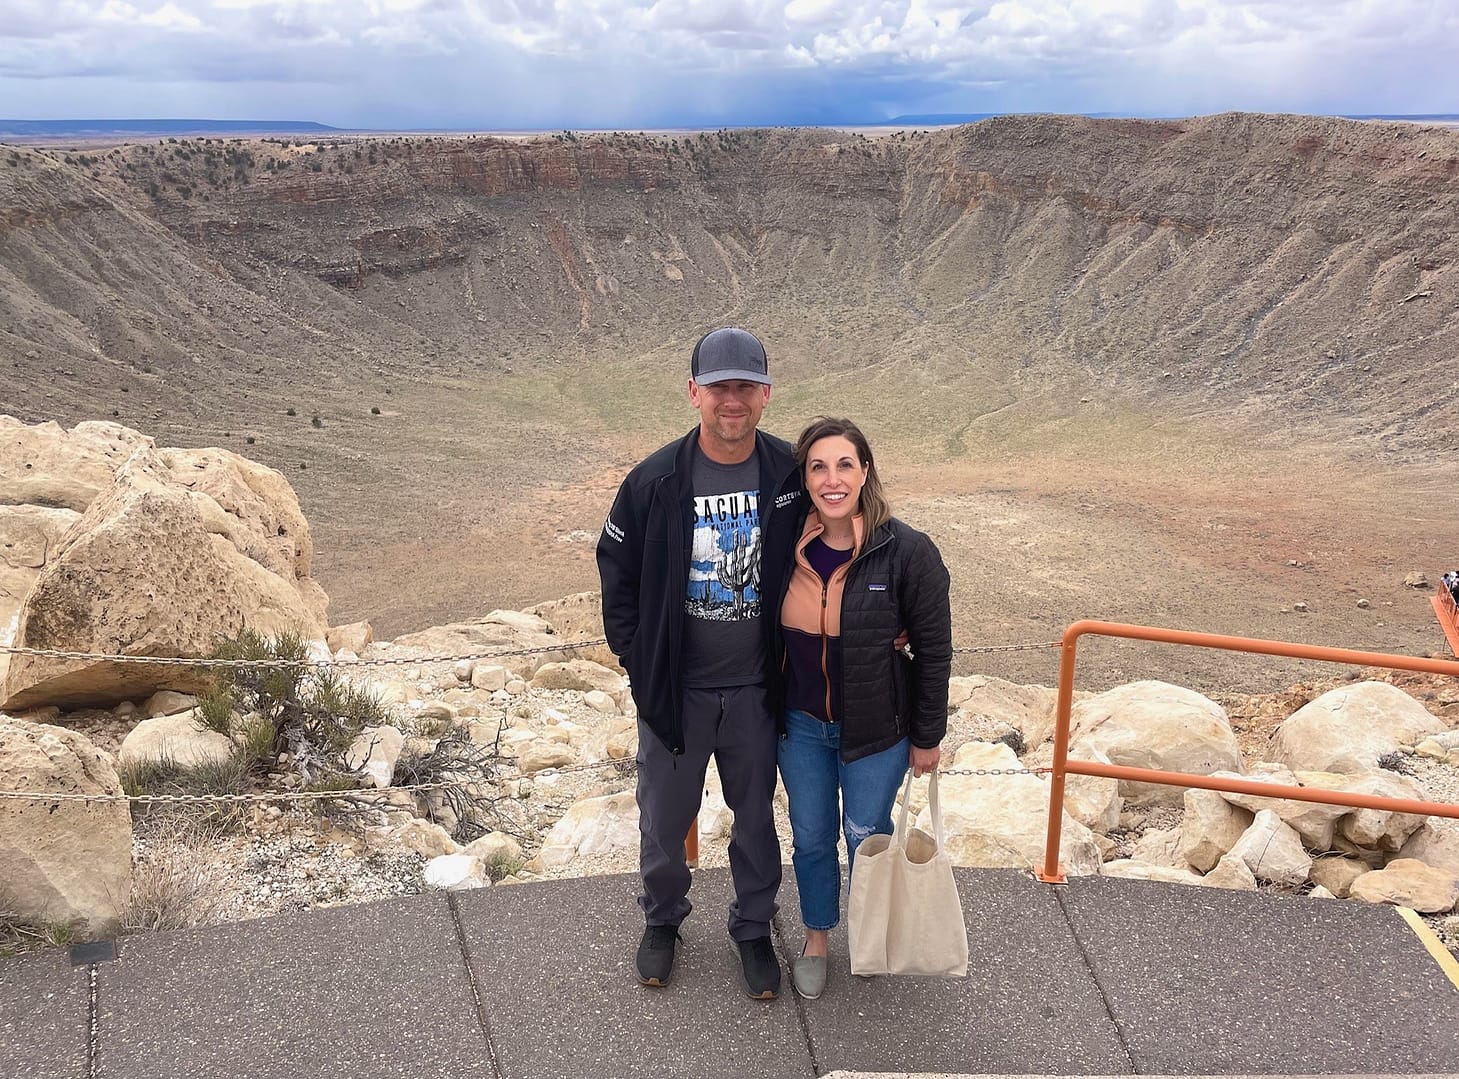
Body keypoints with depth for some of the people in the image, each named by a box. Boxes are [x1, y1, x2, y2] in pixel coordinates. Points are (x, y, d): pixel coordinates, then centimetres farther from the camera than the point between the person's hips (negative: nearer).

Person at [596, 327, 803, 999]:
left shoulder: (790, 476, -9)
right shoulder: (655, 481, -12)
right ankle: (662, 920, 43)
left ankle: (753, 929, 41)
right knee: (664, 817, 16)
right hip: (672, 688, 0)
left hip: (755, 690, 1)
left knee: (756, 816, 18)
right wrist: (634, 657, -1)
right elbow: (617, 570, 1)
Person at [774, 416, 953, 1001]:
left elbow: (934, 651, -10)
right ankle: (816, 939, 42)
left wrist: (927, 736, -5)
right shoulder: (789, 546, -8)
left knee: (866, 835, 17)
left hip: (876, 729, -3)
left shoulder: (907, 551, -19)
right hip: (800, 724, 3)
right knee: (811, 837, 17)